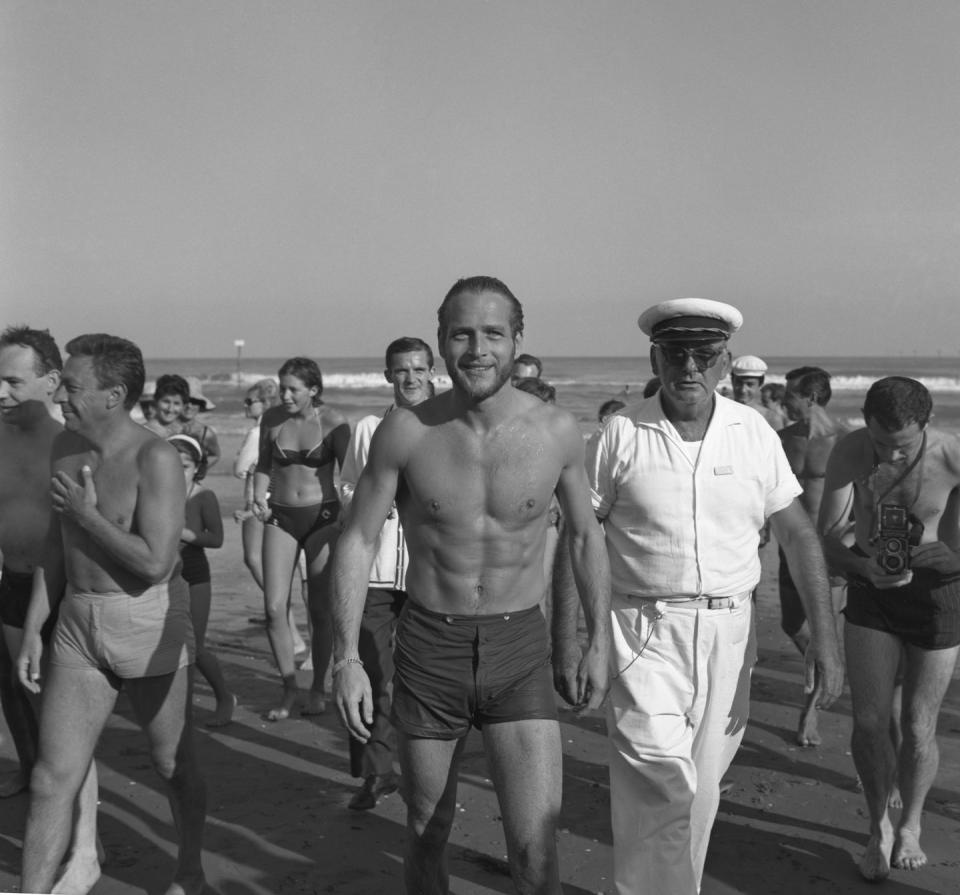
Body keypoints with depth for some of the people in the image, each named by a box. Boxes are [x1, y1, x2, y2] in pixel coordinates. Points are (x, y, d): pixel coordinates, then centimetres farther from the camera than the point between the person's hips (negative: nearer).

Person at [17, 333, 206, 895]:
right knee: (53, 779, 4)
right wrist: (33, 630, 12)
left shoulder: (156, 458, -17)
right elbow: (56, 546, 13)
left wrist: (87, 515, -15)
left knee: (174, 765, 14)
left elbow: (155, 563, -23)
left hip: (150, 625, -5)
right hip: (78, 629, 5)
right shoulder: (67, 447, 5)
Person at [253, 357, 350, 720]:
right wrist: (259, 498, 0)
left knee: (320, 609, 2)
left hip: (322, 516, -3)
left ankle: (318, 689, 20)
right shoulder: (271, 418, 2)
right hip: (281, 517, 3)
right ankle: (289, 688, 11)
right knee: (274, 608, -6)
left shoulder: (333, 422, -9)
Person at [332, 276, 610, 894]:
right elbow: (358, 541, -3)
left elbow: (585, 535, 7)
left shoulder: (557, 431, -7)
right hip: (430, 648, 1)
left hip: (521, 651, 0)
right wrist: (347, 657, -9)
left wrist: (600, 641, 7)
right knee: (427, 836, 16)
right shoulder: (406, 432, -9)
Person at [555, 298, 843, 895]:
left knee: (700, 791, 13)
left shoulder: (754, 432, 3)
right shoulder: (622, 433, -3)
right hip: (644, 630, -2)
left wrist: (825, 636, -3)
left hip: (729, 633, 3)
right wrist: (567, 637, -5)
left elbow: (800, 536, 5)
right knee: (660, 786, -14)